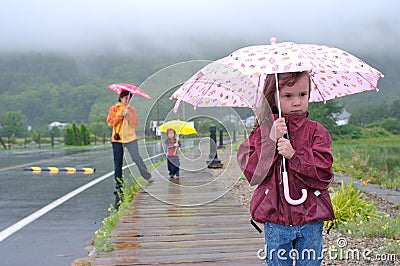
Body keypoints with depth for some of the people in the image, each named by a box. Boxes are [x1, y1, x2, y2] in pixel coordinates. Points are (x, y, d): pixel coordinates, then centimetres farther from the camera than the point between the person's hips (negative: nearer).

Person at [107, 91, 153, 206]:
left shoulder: (132, 110, 11)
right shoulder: (113, 109, 9)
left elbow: (135, 124, 1)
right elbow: (110, 122, -4)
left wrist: (128, 115, -13)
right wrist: (121, 115, -12)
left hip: (130, 138, 0)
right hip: (117, 138, 1)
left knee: (136, 158, -15)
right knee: (117, 163, 3)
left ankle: (148, 177, -6)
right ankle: (118, 185, 11)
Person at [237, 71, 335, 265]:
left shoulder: (316, 131, 1)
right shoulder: (262, 132, 1)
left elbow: (324, 173, -9)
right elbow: (253, 174, -9)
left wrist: (294, 155, -19)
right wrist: (271, 140, -18)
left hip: (310, 220, 0)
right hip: (275, 221, 0)